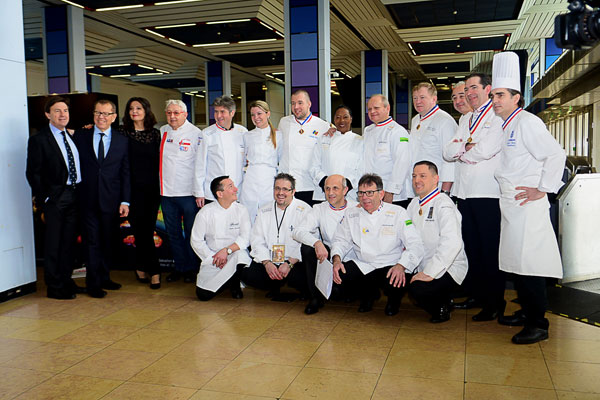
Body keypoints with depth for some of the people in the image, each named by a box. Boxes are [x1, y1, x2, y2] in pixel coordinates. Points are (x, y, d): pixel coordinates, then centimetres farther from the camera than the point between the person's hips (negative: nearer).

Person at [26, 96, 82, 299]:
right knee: (53, 244, 3)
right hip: (55, 198, -6)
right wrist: (44, 199, -12)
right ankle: (54, 287, 13)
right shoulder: (38, 140, -7)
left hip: (74, 194, 6)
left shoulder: (73, 136, 11)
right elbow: (33, 173, -8)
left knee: (69, 241, 13)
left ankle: (66, 280, 26)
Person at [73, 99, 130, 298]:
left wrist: (125, 201, -3)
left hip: (111, 200, 1)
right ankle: (93, 283, 14)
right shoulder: (80, 136, 4)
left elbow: (126, 173, 2)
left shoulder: (122, 140, 4)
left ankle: (104, 278, 26)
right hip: (88, 199, -1)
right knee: (92, 242, 3)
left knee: (108, 242, 10)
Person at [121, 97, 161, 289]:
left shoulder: (155, 134, 9)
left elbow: (159, 161, 12)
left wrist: (160, 187, 6)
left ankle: (142, 268, 16)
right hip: (133, 189, -2)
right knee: (141, 230, -1)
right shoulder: (123, 134, 2)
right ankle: (153, 271, 8)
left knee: (147, 230, 4)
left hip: (152, 188, 2)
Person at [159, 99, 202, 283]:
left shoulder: (196, 133, -4)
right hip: (166, 191, 5)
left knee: (192, 232, 5)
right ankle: (180, 267, 24)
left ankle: (192, 268, 18)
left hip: (188, 192, -5)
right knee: (173, 232, 12)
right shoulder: (161, 132, 9)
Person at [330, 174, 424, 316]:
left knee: (395, 283, -35)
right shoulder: (351, 214, 6)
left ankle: (393, 299, 8)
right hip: (363, 265, 3)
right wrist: (336, 259, -12)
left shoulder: (398, 213, -5)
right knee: (338, 276, -24)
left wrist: (401, 266, -28)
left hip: (391, 266, -3)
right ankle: (369, 295, 10)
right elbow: (341, 240, 11)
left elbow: (415, 245, -11)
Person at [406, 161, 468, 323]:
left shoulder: (443, 204, -15)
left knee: (418, 289, -31)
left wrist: (429, 273, -28)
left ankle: (442, 308, 2)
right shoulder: (414, 204, 13)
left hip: (448, 269, -9)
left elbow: (452, 243, -28)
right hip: (422, 266, 9)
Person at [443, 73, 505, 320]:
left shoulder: (498, 117, -4)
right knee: (471, 247, 13)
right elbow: (448, 152, 10)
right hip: (464, 193, 7)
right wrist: (467, 146, -10)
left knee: (490, 249, -1)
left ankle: (495, 303, 9)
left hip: (488, 194, -7)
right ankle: (475, 295, 25)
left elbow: (486, 150, -17)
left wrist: (460, 152, 0)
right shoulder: (466, 120, 20)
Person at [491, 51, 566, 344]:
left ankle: (538, 324, 2)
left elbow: (556, 154, -20)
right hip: (509, 204, 10)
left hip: (527, 205, -9)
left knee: (529, 263, -7)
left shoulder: (527, 122, -13)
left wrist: (542, 190, -17)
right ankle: (526, 311, 27)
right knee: (515, 260, 14)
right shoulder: (504, 126, 15)